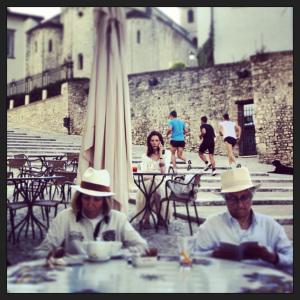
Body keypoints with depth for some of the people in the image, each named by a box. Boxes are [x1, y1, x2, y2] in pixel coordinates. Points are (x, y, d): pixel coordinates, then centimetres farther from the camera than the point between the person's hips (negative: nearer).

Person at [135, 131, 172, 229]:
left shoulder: (165, 155, 11)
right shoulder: (145, 156, 12)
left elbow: (163, 172, -6)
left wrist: (160, 154, -6)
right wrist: (153, 176, -21)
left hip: (160, 183, 0)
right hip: (147, 183, 0)